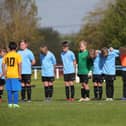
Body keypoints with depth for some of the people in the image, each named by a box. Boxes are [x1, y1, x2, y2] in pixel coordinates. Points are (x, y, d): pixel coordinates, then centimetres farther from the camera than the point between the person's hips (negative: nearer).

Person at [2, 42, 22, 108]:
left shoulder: (6, 55, 5)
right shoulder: (17, 55, -5)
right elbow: (19, 65, -10)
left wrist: (4, 74, 8)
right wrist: (20, 75, -5)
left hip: (8, 75, 3)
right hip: (15, 75, -3)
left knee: (9, 90, 9)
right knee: (16, 90, 1)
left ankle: (10, 103, 10)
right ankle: (15, 103, -1)